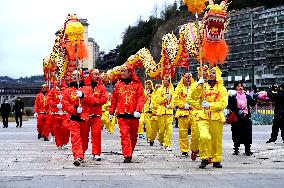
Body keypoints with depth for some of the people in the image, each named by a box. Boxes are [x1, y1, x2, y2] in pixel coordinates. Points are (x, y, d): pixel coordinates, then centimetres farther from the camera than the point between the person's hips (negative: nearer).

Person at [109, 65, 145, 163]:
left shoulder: (137, 84, 3)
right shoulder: (118, 84, 10)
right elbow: (114, 99, 13)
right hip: (122, 115, 1)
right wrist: (111, 112, 13)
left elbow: (141, 98, -3)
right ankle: (127, 156, -10)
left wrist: (138, 110, -15)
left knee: (133, 136, 10)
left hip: (134, 115, 0)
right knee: (124, 135, -9)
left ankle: (130, 153, 27)